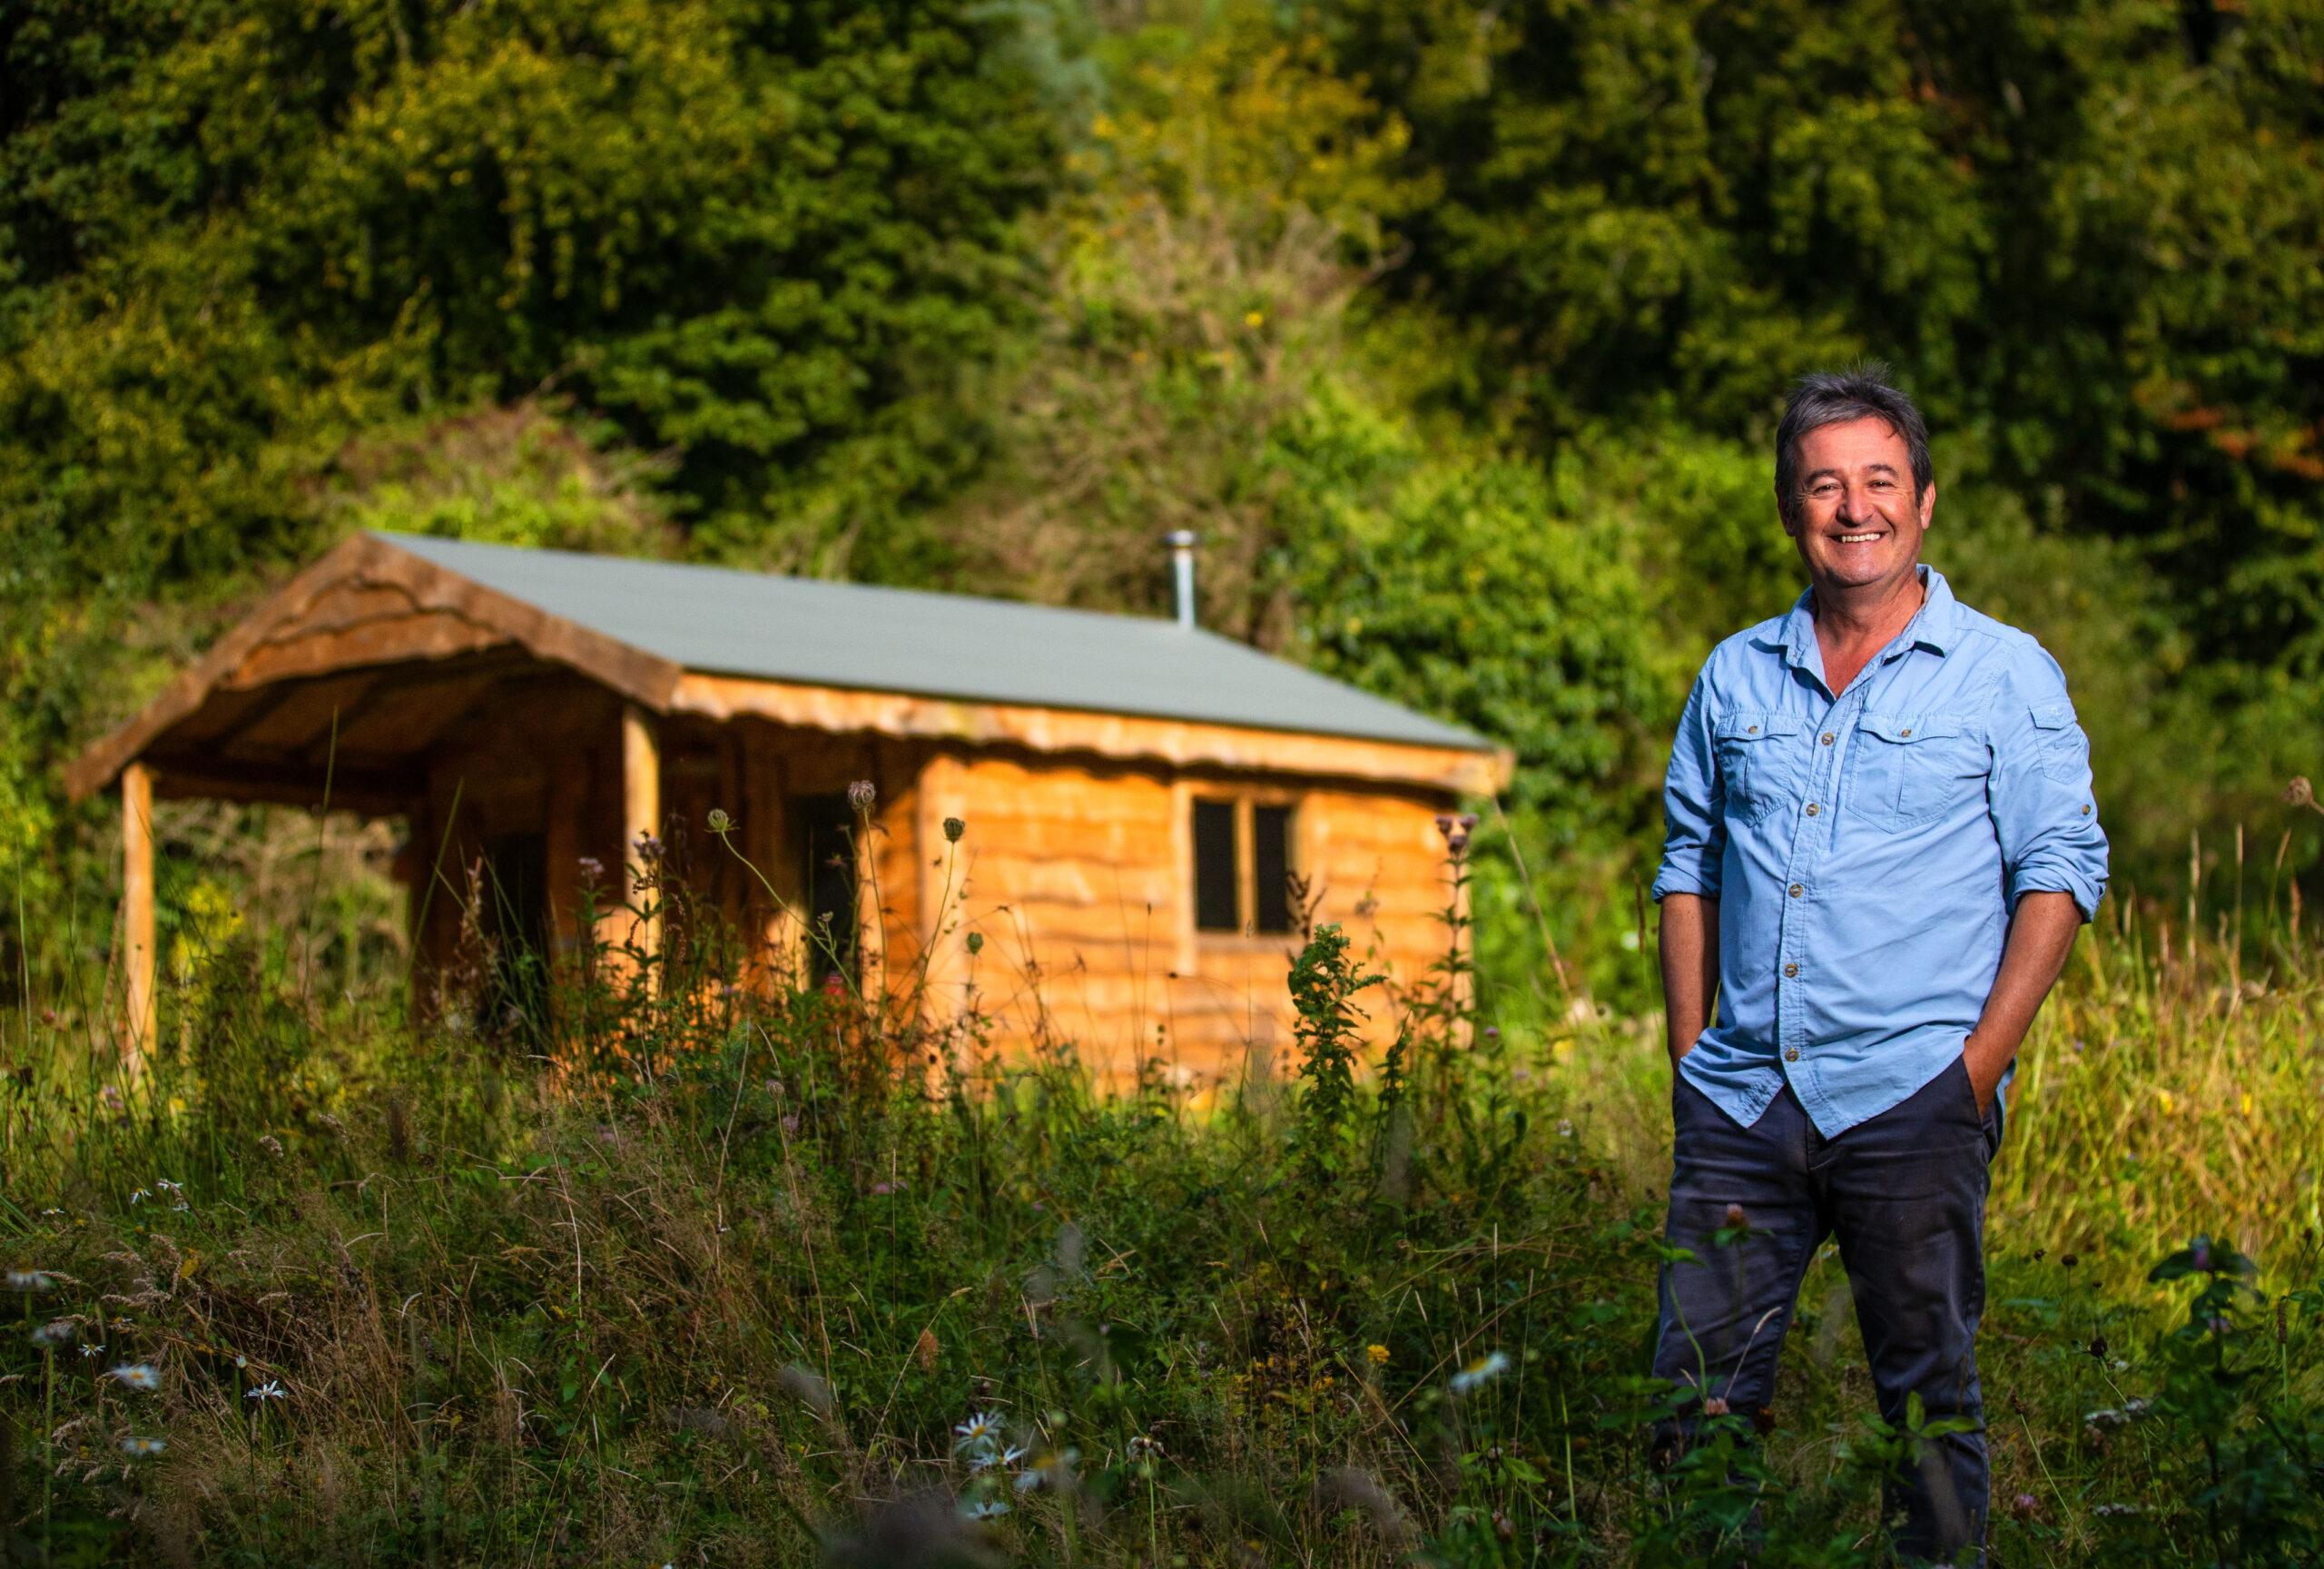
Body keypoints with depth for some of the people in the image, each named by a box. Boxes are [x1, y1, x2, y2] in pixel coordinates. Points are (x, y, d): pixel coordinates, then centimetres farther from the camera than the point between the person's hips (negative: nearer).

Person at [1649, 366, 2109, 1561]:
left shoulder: (2004, 676, 2)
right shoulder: (1736, 677, 13)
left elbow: (2060, 873, -1)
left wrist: (1979, 1063, -9)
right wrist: (1690, 1061, 8)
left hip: (1910, 1102, -3)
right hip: (1742, 1099, 4)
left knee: (1928, 1396, 3)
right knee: (1700, 1395, 2)